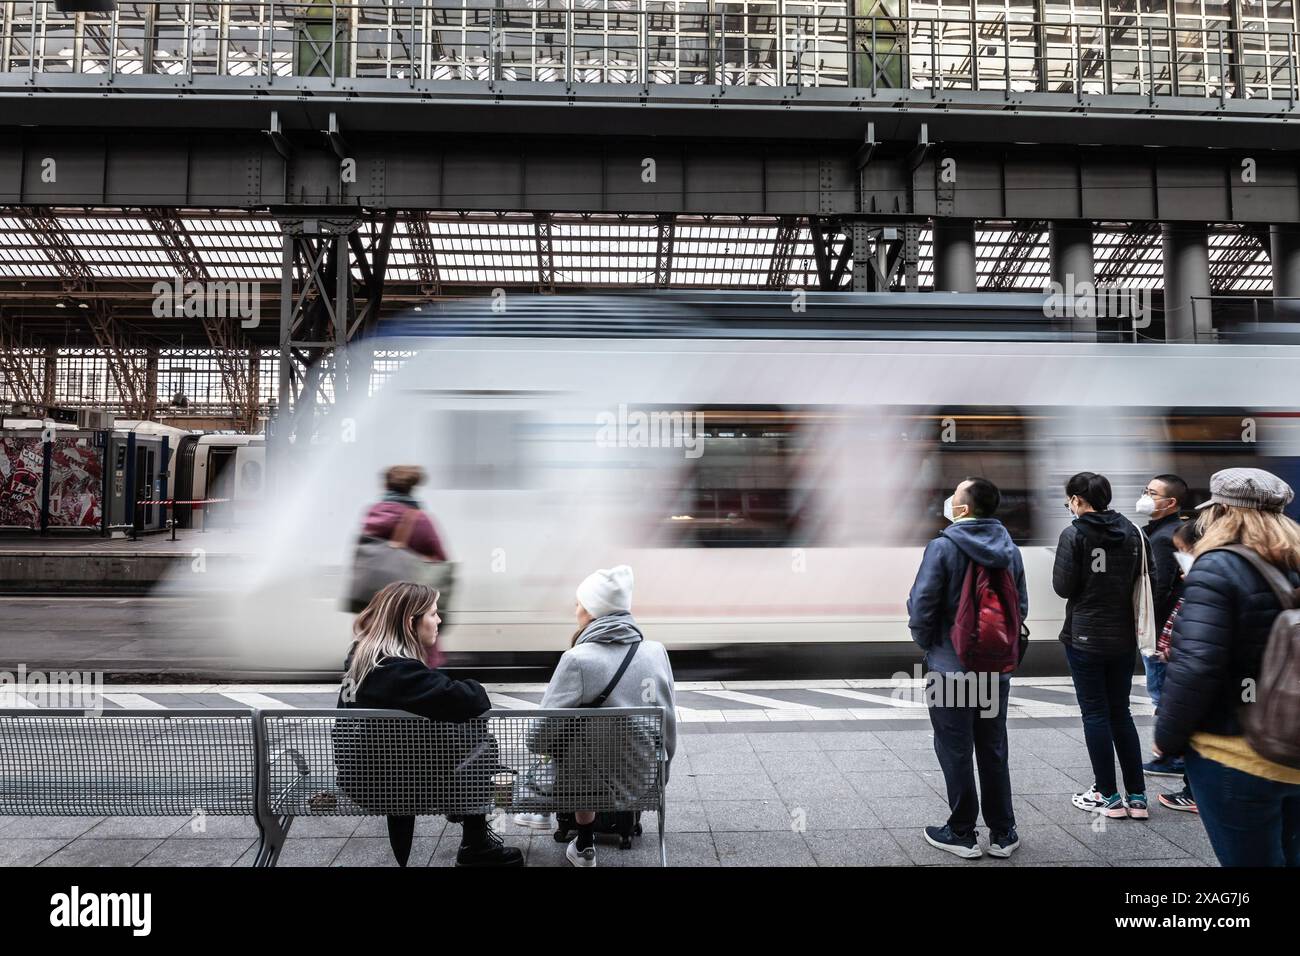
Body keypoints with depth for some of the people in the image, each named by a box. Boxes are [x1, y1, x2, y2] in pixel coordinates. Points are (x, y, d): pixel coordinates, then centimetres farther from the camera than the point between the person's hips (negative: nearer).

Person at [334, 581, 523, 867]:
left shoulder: (364, 652, 3)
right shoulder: (397, 670, -27)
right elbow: (470, 701, -32)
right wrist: (476, 690, -9)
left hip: (362, 769, 9)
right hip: (379, 781, -9)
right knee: (481, 742, -3)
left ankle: (460, 806, 24)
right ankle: (475, 846, 9)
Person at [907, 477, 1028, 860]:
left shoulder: (943, 547, -16)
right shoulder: (1010, 550, 3)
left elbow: (922, 603, -17)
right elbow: (1021, 605, 8)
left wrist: (925, 641, 0)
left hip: (951, 666, -5)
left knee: (955, 752, 6)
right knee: (993, 752, 15)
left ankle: (962, 834, 15)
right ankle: (1002, 834, 23)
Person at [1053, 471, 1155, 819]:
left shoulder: (1074, 534, -12)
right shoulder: (1132, 532, 2)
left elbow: (1063, 586, -12)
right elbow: (1150, 581, 1)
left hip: (1085, 637, -5)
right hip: (1124, 637, 5)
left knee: (1095, 715, 5)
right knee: (1121, 713, 15)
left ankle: (1109, 797, 11)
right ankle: (1137, 797, 17)